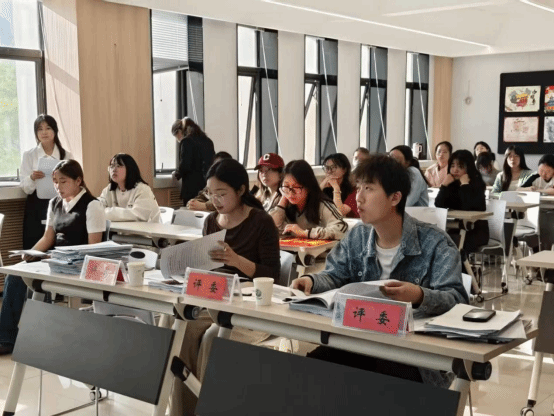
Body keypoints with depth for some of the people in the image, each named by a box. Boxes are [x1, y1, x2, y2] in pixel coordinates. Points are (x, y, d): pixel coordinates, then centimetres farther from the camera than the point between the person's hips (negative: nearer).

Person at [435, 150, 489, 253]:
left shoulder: (476, 183, -4)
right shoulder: (451, 184, 7)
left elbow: (468, 207, -23)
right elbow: (439, 205, -7)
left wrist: (465, 184, -17)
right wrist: (445, 184, -13)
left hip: (476, 231, -4)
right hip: (455, 229, 4)